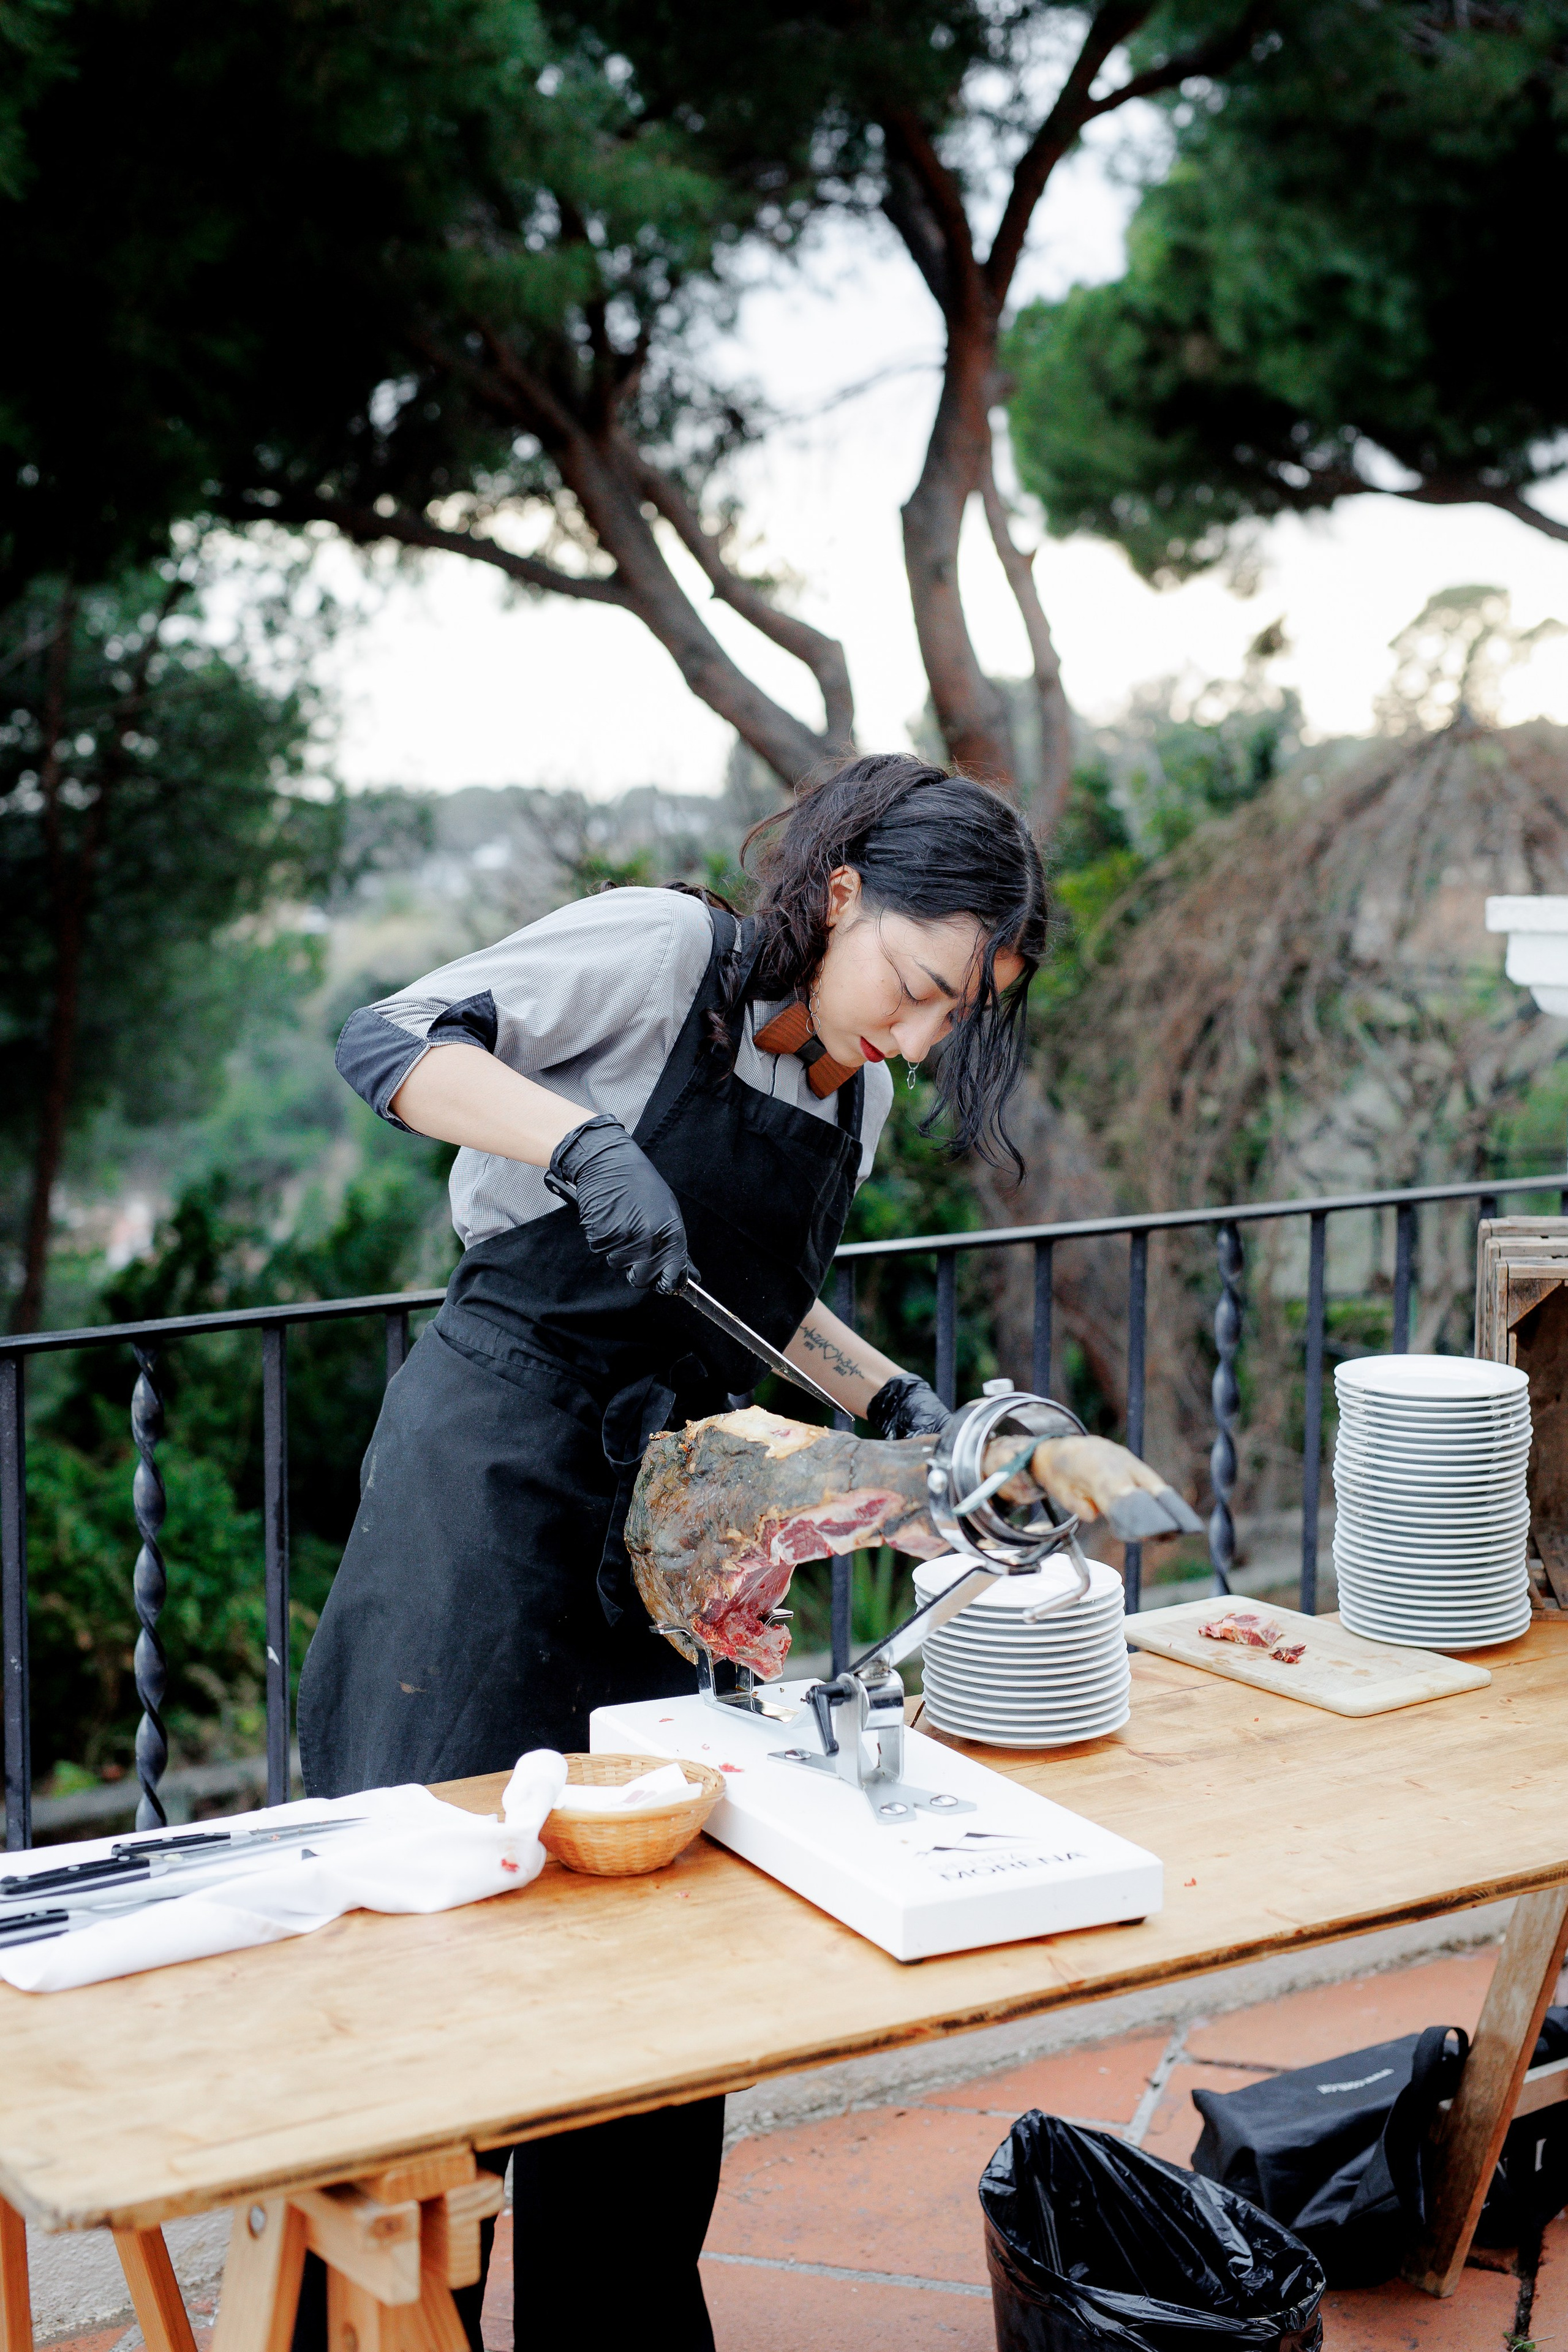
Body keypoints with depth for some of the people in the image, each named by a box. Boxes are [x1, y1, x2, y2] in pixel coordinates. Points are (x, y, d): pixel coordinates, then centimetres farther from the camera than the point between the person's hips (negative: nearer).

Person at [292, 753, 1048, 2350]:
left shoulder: (854, 1094, 11)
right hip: (493, 1459, -7)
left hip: (664, 1506, 7)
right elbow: (389, 1045, -18)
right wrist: (583, 1139, -32)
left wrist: (888, 1397, 7)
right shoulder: (662, 952, -9)